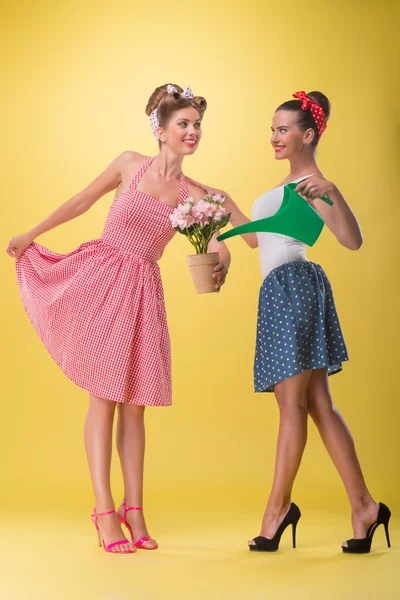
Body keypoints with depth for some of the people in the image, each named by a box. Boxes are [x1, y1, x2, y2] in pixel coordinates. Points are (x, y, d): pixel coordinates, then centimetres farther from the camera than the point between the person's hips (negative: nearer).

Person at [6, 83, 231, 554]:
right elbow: (81, 202, 9)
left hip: (140, 292, 3)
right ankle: (104, 510, 0)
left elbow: (216, 243, -7)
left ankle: (133, 509, 14)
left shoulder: (193, 195, 3)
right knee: (103, 396, -4)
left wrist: (221, 262, -32)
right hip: (99, 279, -2)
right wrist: (30, 235, 18)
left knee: (134, 402, 5)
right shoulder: (130, 164, -1)